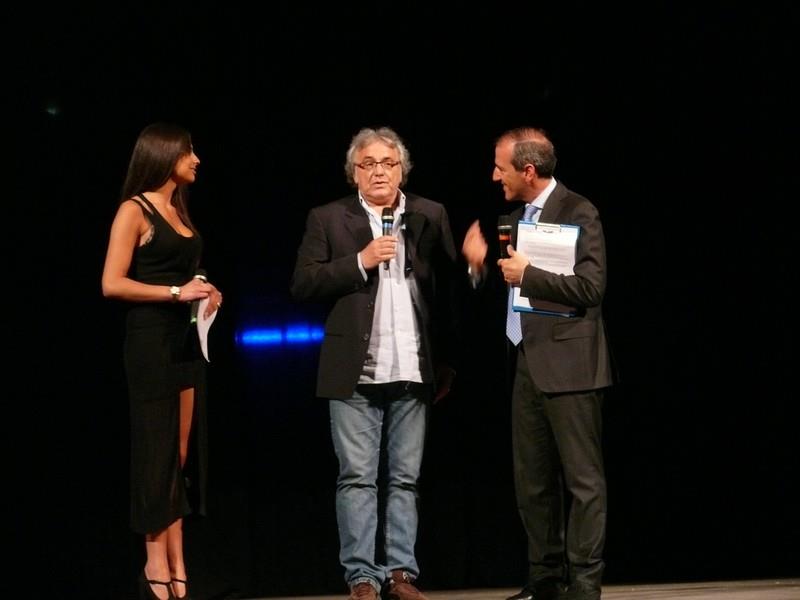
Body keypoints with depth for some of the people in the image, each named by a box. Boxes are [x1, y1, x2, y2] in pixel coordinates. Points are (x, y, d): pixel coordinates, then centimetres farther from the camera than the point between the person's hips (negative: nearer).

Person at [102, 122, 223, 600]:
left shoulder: (178, 210, 15)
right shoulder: (135, 211, -7)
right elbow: (112, 284, -14)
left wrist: (204, 291, 5)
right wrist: (177, 292, -17)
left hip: (187, 338, 7)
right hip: (151, 339, -7)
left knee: (183, 451, 5)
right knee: (158, 449, -3)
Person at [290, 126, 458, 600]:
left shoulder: (431, 217, 8)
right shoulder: (328, 219, 4)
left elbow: (448, 291, 7)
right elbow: (303, 285, -3)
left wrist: (447, 363, 3)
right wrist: (360, 262, -13)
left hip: (413, 372, 2)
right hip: (356, 373, -1)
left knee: (405, 479, 6)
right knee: (357, 478, 0)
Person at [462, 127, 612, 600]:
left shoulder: (579, 212, -9)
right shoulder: (518, 216, 15)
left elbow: (591, 286, -18)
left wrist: (528, 274, -15)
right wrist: (482, 265, 4)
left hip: (569, 365, -9)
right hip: (530, 364, 9)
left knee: (583, 479, -3)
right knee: (533, 481, 11)